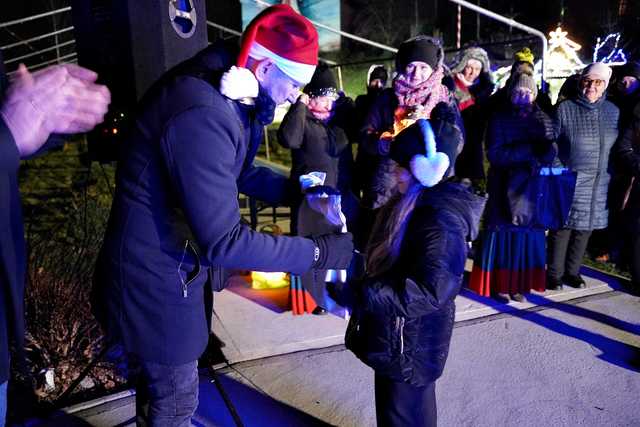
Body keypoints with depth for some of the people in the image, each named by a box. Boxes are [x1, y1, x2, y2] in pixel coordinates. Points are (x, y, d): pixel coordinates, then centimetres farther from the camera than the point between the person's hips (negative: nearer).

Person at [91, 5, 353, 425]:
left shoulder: (226, 97, 1)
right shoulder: (202, 115, -32)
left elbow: (239, 172, 13)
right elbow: (224, 241, -32)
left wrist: (299, 191, -2)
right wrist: (318, 252, -24)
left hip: (172, 263, 9)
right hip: (158, 280, -9)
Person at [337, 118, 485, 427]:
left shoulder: (442, 222, -26)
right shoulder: (410, 205, 3)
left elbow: (428, 292, -34)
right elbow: (384, 257, 15)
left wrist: (357, 294, -36)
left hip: (410, 343, -8)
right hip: (397, 336, 8)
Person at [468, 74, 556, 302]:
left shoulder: (544, 120, 7)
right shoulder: (500, 119, -1)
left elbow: (550, 155, -3)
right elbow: (494, 155, -11)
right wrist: (529, 149, -16)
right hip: (504, 188, -3)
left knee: (528, 234, 4)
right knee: (504, 234, 1)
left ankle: (519, 284, 14)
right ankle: (499, 285, 9)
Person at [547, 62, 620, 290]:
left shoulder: (613, 111, 9)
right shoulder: (565, 108, -4)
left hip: (599, 184, 4)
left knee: (584, 228, 10)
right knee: (563, 227, 0)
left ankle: (572, 271, 25)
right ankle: (555, 274, 13)